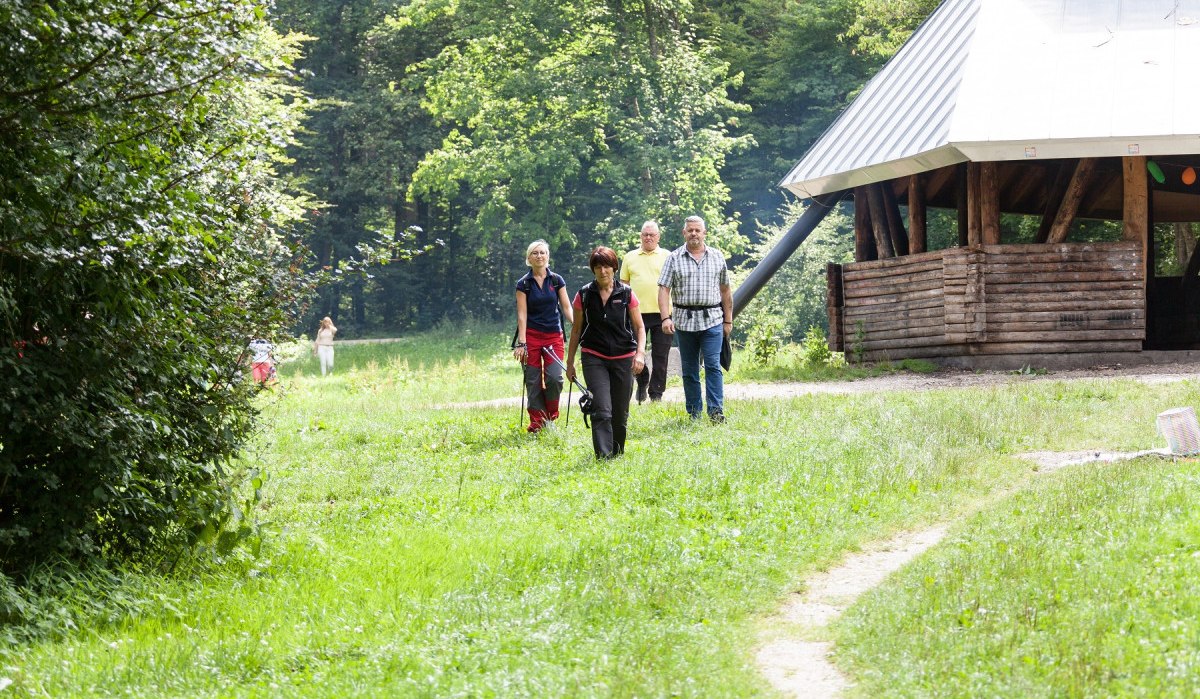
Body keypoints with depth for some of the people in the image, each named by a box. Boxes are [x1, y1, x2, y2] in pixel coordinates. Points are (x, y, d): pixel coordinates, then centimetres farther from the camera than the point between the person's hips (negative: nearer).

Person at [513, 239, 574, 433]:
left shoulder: (557, 281, 6)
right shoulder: (523, 284, 1)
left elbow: (567, 308, 3)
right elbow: (522, 314, -2)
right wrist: (521, 343, -9)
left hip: (554, 336, 1)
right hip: (532, 336, -1)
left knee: (554, 377, -12)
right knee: (533, 381, -3)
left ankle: (551, 416, 9)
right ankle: (537, 421, 5)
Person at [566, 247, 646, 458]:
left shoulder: (626, 294, 0)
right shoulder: (584, 295, 1)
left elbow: (639, 327, 3)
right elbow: (576, 329, 9)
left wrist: (640, 352, -13)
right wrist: (570, 362, 8)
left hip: (623, 359, 1)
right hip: (594, 359, -1)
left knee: (620, 413, 8)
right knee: (601, 410, -15)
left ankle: (617, 453, 27)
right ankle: (603, 456, -18)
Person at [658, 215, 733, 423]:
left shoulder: (717, 258, 9)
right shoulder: (674, 258, 3)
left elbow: (725, 291, 14)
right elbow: (664, 289, -3)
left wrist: (728, 320, 12)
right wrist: (666, 317, -15)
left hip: (712, 320, 0)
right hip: (684, 321, 0)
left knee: (713, 365, -11)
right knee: (689, 369, 6)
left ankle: (716, 410, -11)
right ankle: (693, 412, 13)